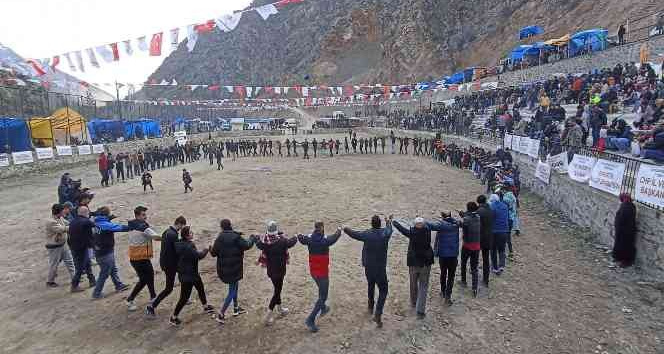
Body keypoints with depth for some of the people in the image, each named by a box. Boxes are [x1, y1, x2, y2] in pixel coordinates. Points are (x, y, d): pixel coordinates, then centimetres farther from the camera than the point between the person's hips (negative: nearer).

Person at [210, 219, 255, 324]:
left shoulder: (219, 238, -3)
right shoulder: (236, 237, -17)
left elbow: (214, 253, 0)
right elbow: (247, 245, -21)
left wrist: (210, 248, 22)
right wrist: (252, 239, -2)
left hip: (223, 268, 6)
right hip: (234, 268, -6)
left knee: (235, 286, 26)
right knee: (232, 292, 5)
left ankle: (236, 308, 36)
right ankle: (220, 315, 2)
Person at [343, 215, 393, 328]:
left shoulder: (366, 235, -11)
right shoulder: (385, 233, -10)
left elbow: (352, 233, 4)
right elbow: (389, 228, 15)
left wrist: (346, 229, 26)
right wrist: (388, 221, 38)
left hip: (368, 268, 2)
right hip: (381, 269, -2)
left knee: (371, 286, 26)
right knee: (383, 290, 9)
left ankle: (371, 308, 44)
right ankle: (378, 313, -7)